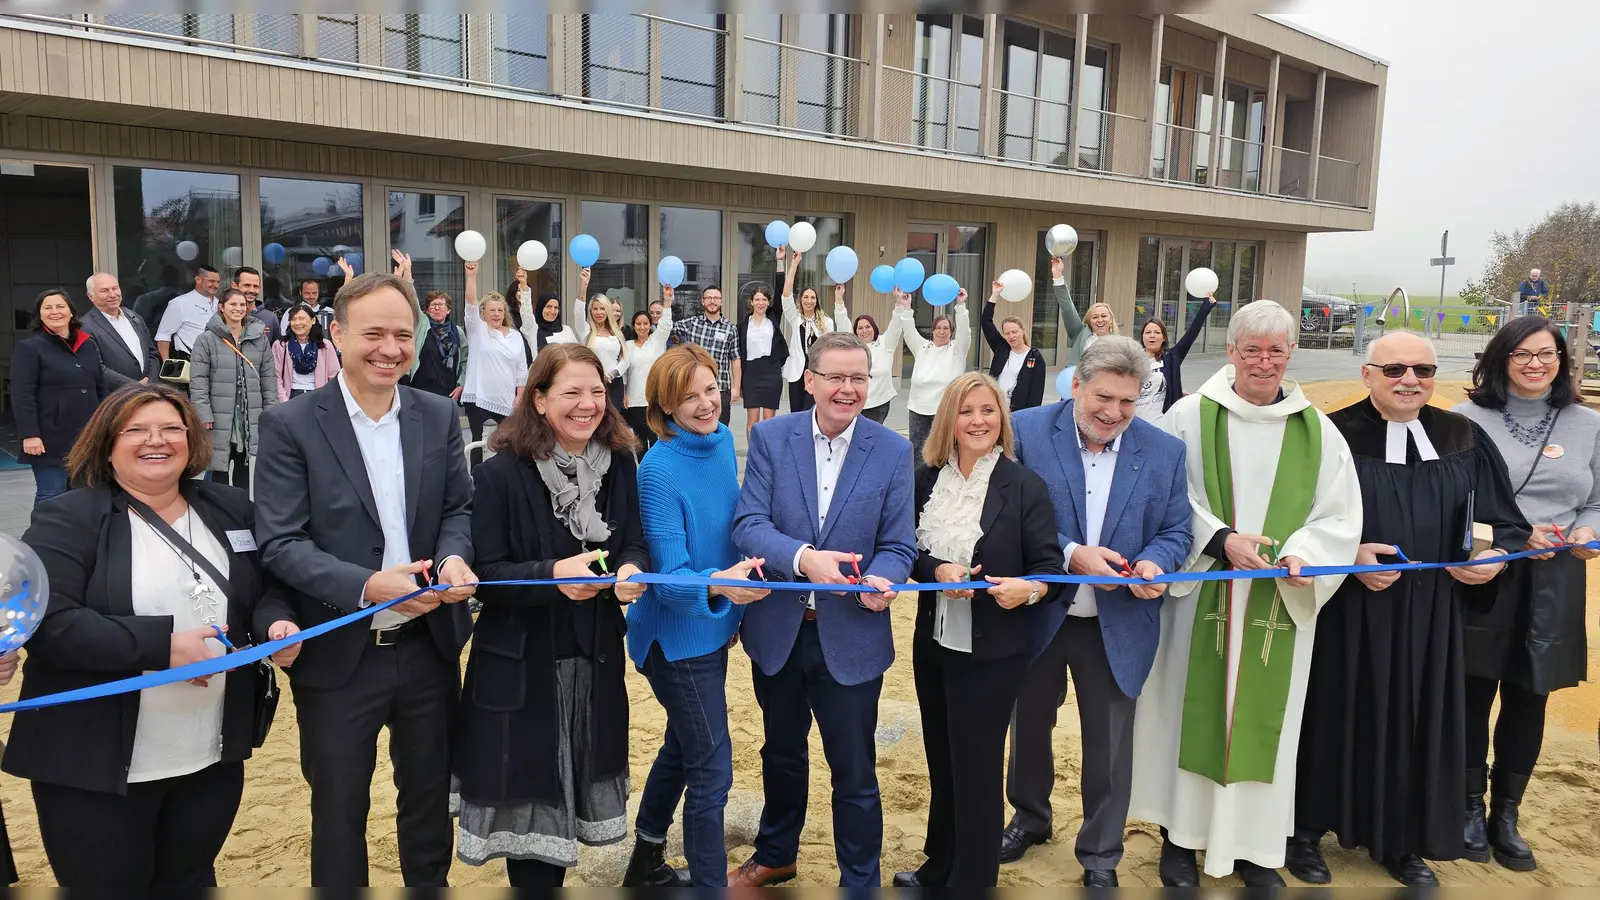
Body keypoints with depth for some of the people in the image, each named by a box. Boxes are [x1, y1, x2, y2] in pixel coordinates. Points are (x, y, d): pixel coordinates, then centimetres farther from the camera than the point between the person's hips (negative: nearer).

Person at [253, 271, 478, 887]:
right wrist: (367, 586, -29)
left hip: (429, 647, 4)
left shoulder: (439, 417, 1)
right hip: (339, 656, -3)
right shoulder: (290, 425, -10)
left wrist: (454, 555, -18)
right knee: (339, 810, 15)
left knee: (430, 797, 20)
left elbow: (459, 508, 5)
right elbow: (280, 543, -15)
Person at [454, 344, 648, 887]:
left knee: (575, 779, 17)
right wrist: (553, 574, -30)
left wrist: (631, 572, -22)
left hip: (595, 657, 4)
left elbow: (635, 544, 1)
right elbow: (485, 572, -14)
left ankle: (551, 874, 39)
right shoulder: (502, 474, -14)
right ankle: (533, 877, 29)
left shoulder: (618, 464, 0)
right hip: (522, 662, -4)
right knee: (530, 790, 6)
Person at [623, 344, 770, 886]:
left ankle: (646, 863, 44)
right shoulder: (659, 470, -24)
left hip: (711, 626, 8)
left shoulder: (723, 440, -2)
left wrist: (741, 574, 1)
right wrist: (718, 584, -44)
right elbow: (669, 575, -25)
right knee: (712, 772, 0)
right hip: (678, 636, -8)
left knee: (683, 749, 23)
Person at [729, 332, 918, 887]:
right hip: (778, 630, 2)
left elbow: (899, 544, -4)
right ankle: (775, 856, 48)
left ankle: (860, 882, 31)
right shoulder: (770, 437, -5)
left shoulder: (892, 451, -6)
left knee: (855, 773, 9)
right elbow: (748, 524, -12)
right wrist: (803, 557, -30)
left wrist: (880, 580, -27)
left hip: (851, 637, -2)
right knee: (781, 753, 24)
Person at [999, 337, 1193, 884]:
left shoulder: (1164, 451, -4)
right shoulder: (1027, 432, -11)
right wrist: (1070, 553, -24)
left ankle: (1100, 856, 31)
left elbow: (1175, 533, 0)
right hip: (1037, 614, 0)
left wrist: (1154, 564, -21)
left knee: (1109, 744, 10)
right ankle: (1031, 817, 47)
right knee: (1030, 725, 21)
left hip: (1117, 627, 0)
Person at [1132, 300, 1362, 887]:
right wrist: (1220, 540, -19)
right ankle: (1181, 835, 19)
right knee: (1191, 710, 5)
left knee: (1264, 716, 9)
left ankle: (1253, 841, 24)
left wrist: (1303, 555, -16)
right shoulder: (1190, 417, -3)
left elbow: (1340, 517, 2)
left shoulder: (1318, 432, 4)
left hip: (1279, 606, 2)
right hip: (1200, 595, -2)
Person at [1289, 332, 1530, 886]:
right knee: (1334, 716, 5)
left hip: (1429, 613, 4)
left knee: (1417, 721, 10)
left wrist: (1496, 556, -12)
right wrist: (1349, 554, -22)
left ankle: (1402, 841, 28)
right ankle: (1305, 832, 21)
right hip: (1345, 610, -3)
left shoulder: (1465, 440, 5)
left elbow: (1507, 523, 8)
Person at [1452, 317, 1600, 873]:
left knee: (1528, 700, 9)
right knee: (1473, 696, 4)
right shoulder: (1467, 420, -3)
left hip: (1553, 584, 3)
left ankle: (1506, 816, 25)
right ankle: (1471, 809, 22)